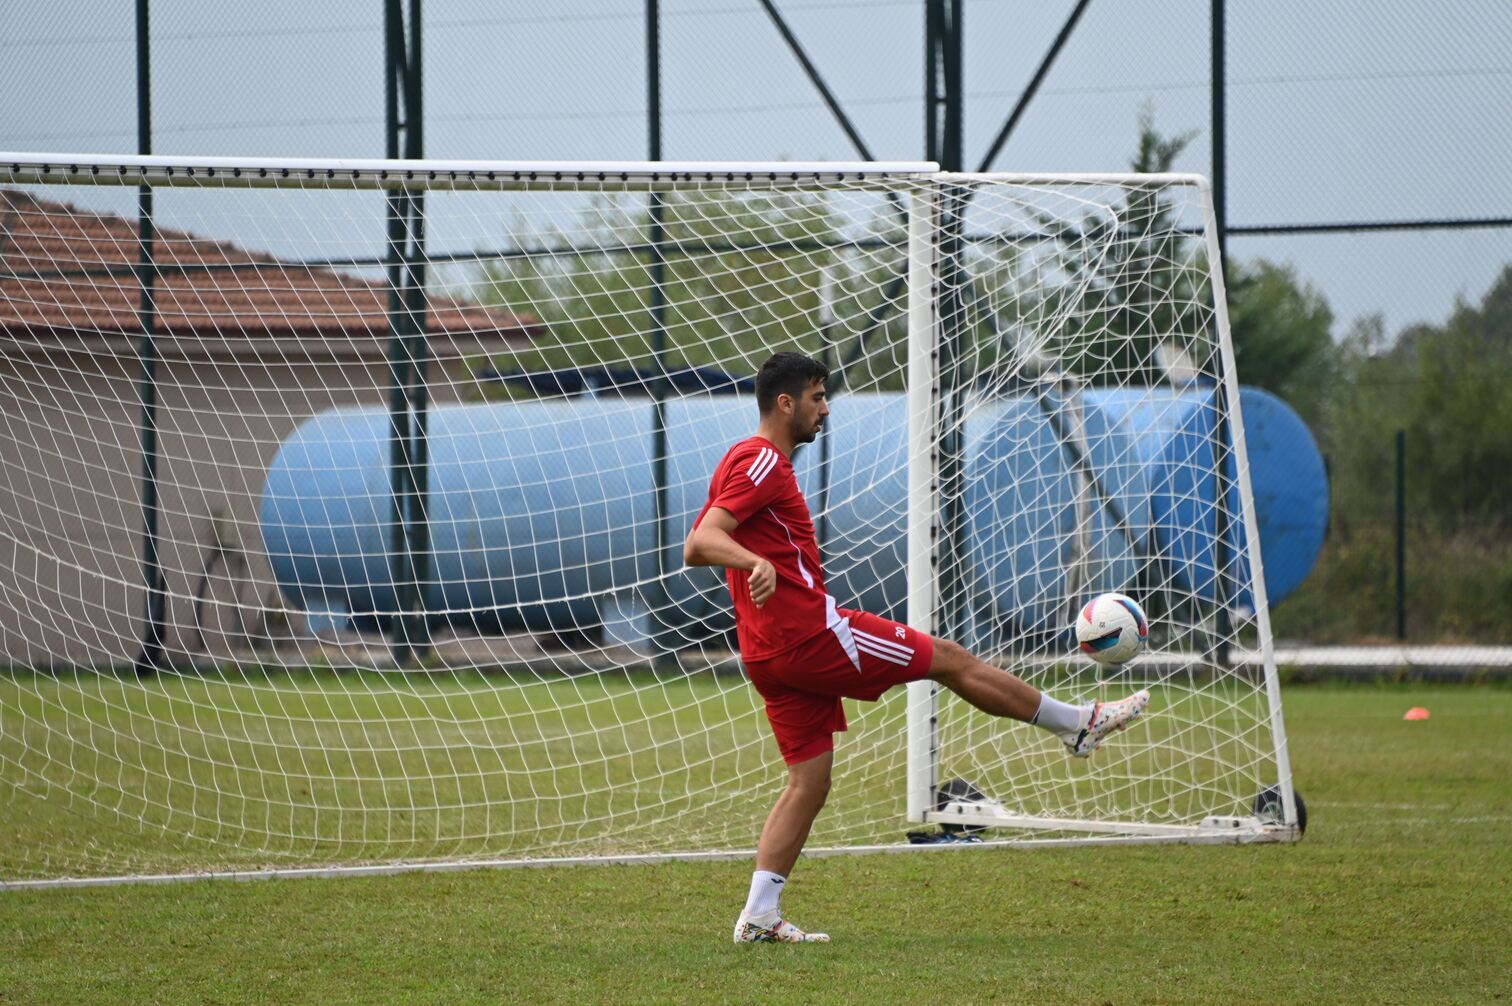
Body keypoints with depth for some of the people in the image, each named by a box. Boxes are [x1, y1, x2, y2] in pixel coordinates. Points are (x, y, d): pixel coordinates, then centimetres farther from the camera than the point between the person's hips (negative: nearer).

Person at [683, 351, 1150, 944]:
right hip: (809, 631, -10)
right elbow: (701, 544, -24)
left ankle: (759, 916, 1)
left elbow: (697, 546, 26)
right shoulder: (764, 461, -12)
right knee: (950, 660, 1)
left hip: (771, 652, 10)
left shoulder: (746, 461, 18)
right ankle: (1079, 723, 14)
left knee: (809, 780, 9)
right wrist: (758, 562, -42)